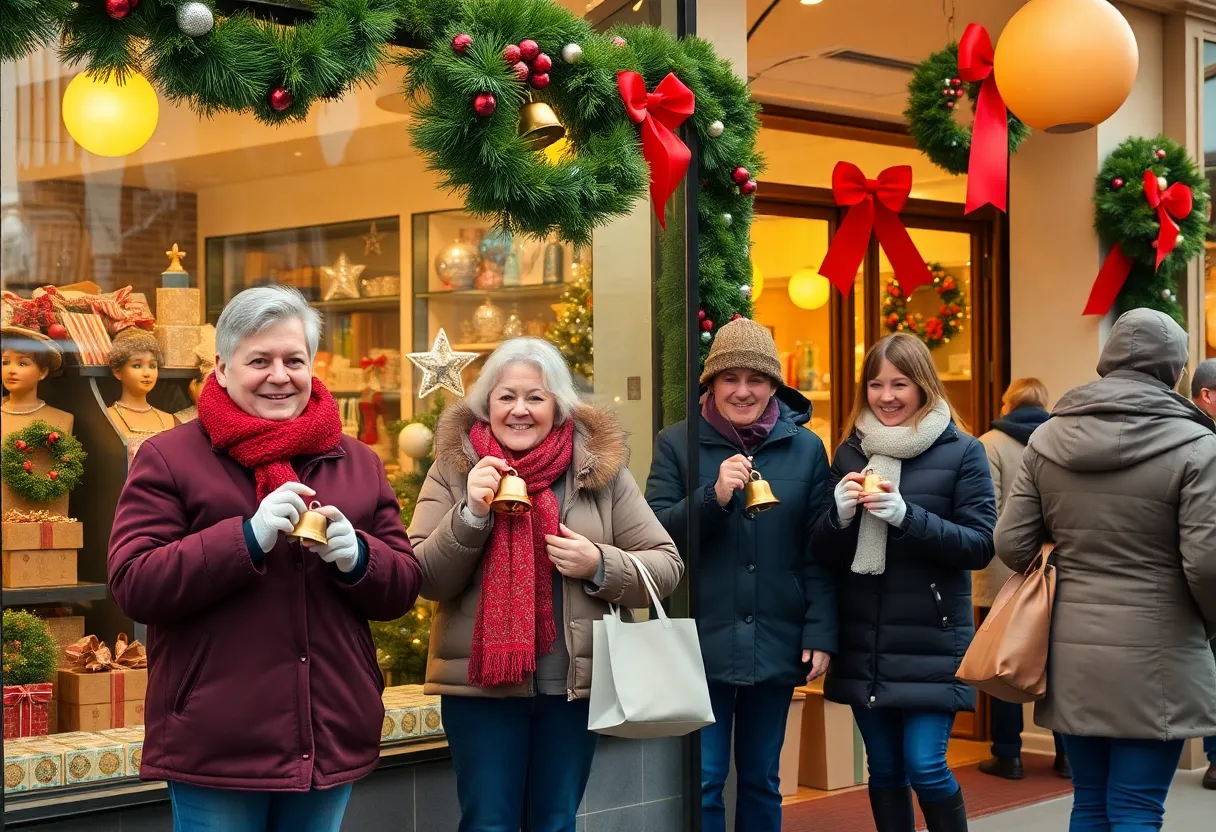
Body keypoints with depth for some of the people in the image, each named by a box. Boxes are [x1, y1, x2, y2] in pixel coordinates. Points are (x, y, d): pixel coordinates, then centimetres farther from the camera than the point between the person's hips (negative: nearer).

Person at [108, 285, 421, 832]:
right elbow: (133, 587, -11)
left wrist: (357, 558, -12)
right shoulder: (169, 458, -2)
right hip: (216, 747, -4)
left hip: (331, 741, 4)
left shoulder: (357, 462, 11)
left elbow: (403, 588, 10)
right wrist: (249, 537, -22)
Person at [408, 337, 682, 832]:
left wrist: (600, 566, -15)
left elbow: (666, 567, 3)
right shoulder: (453, 469, 0)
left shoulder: (601, 468, 2)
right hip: (481, 682, -1)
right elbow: (426, 581, -5)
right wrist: (471, 514, -20)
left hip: (575, 681, 1)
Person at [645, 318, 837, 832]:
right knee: (703, 782, 1)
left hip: (775, 644, 2)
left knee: (761, 779, 13)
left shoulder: (805, 448, 4)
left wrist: (821, 633, -3)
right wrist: (714, 496, -20)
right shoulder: (678, 443, 0)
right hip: (704, 643, -1)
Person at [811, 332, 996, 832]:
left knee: (925, 767, -7)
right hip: (863, 645, 4)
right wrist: (839, 513, -13)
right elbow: (822, 551, 10)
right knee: (883, 770, 9)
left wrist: (907, 516, -22)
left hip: (931, 643, -4)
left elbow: (980, 546, -9)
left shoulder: (962, 453, -3)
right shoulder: (850, 453, 9)